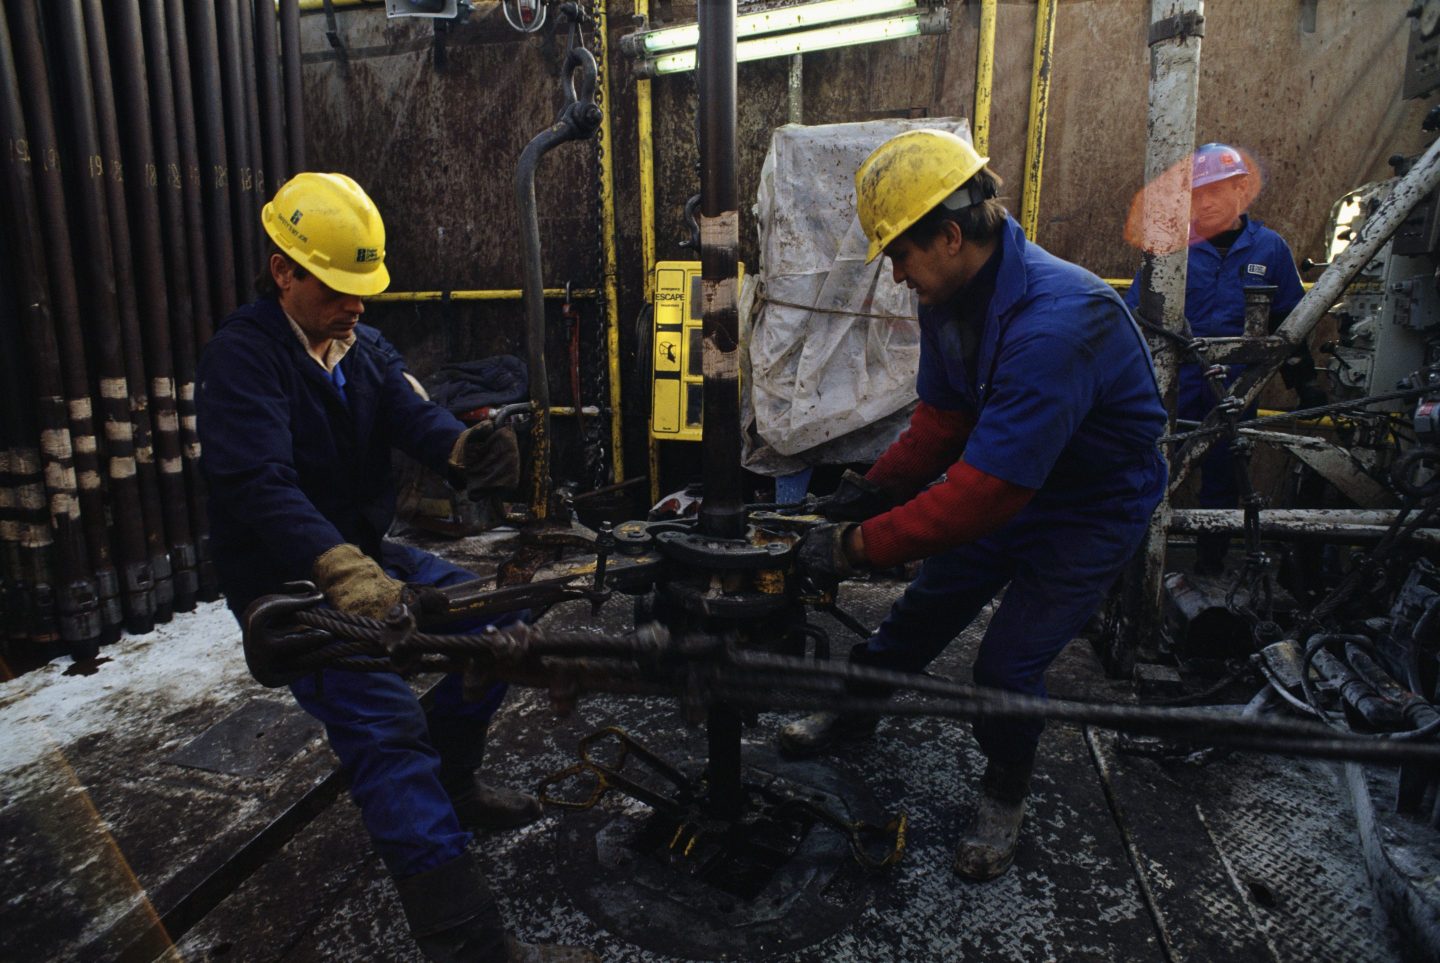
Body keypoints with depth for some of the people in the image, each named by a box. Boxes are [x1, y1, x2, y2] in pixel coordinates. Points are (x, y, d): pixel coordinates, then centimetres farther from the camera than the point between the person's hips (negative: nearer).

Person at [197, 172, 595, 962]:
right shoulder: (242, 354, -17)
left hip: (366, 554, 8)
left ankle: (448, 782, 20)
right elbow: (258, 482, -32)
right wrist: (342, 571, -49)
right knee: (385, 719, -24)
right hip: (287, 579, -7)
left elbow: (414, 418, -10)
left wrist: (467, 446, -34)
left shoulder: (365, 347, 7)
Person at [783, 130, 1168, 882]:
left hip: (1094, 507, -7)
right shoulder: (949, 295, -11)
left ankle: (1005, 794, 25)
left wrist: (858, 545, -34)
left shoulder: (1054, 323, -38)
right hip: (1010, 480, 7)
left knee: (1008, 665, -6)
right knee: (922, 610, 14)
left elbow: (986, 490, -38)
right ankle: (851, 714, 38)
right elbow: (942, 416, 0)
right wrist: (874, 488, -13)